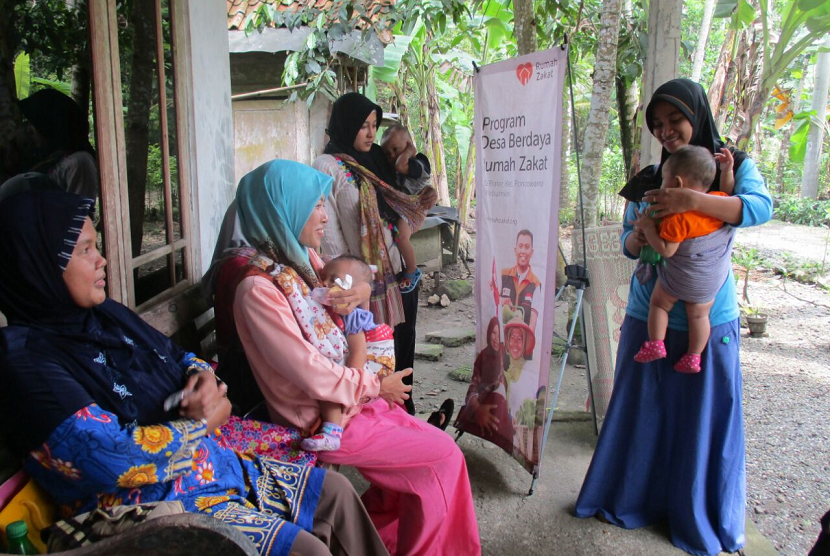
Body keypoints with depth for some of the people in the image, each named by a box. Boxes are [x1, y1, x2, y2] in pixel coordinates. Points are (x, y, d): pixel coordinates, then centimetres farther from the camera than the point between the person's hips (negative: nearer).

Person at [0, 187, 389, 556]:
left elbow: (181, 358, 20)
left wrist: (204, 378, -5)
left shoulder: (106, 315, 6)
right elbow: (114, 458, -26)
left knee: (337, 493, 6)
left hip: (215, 465, 8)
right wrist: (206, 421, -12)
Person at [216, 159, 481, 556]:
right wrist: (378, 385, -9)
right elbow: (315, 378, -24)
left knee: (434, 447, 8)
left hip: (354, 398, 8)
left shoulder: (303, 259, 0)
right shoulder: (258, 289, -24)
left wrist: (357, 294, -9)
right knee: (444, 457, -3)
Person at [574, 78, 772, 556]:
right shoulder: (650, 179, 8)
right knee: (640, 410, 11)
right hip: (648, 315, 3)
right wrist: (636, 238, -14)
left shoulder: (734, 166, 0)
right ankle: (634, 498, 31)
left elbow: (761, 206, -21)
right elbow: (629, 244, 10)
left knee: (704, 417, 6)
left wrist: (692, 199, -33)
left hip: (708, 319, -3)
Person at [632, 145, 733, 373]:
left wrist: (648, 227, -19)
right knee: (699, 315, 17)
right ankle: (693, 356, 22)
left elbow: (666, 250, -27)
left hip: (678, 278, -5)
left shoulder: (677, 217, -30)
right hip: (713, 280, 6)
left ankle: (655, 343, 13)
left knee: (659, 304, 17)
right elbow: (730, 194, 14)